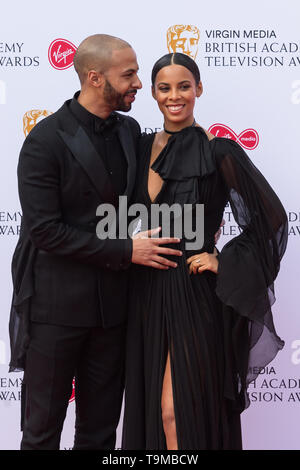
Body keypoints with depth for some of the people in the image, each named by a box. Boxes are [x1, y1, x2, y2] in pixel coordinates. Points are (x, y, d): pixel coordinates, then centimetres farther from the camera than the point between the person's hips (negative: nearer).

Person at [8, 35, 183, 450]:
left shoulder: (130, 131, 6)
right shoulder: (46, 140, -13)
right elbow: (45, 230, -18)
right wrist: (126, 251, -18)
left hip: (111, 303, 6)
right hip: (56, 305, -5)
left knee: (101, 425, 17)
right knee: (43, 428, 11)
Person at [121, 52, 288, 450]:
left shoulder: (218, 152, -11)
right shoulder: (143, 147, 6)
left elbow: (270, 218, -9)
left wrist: (224, 263, -11)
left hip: (192, 295, -6)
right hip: (146, 292, 6)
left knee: (178, 411, 0)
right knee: (145, 403, 16)